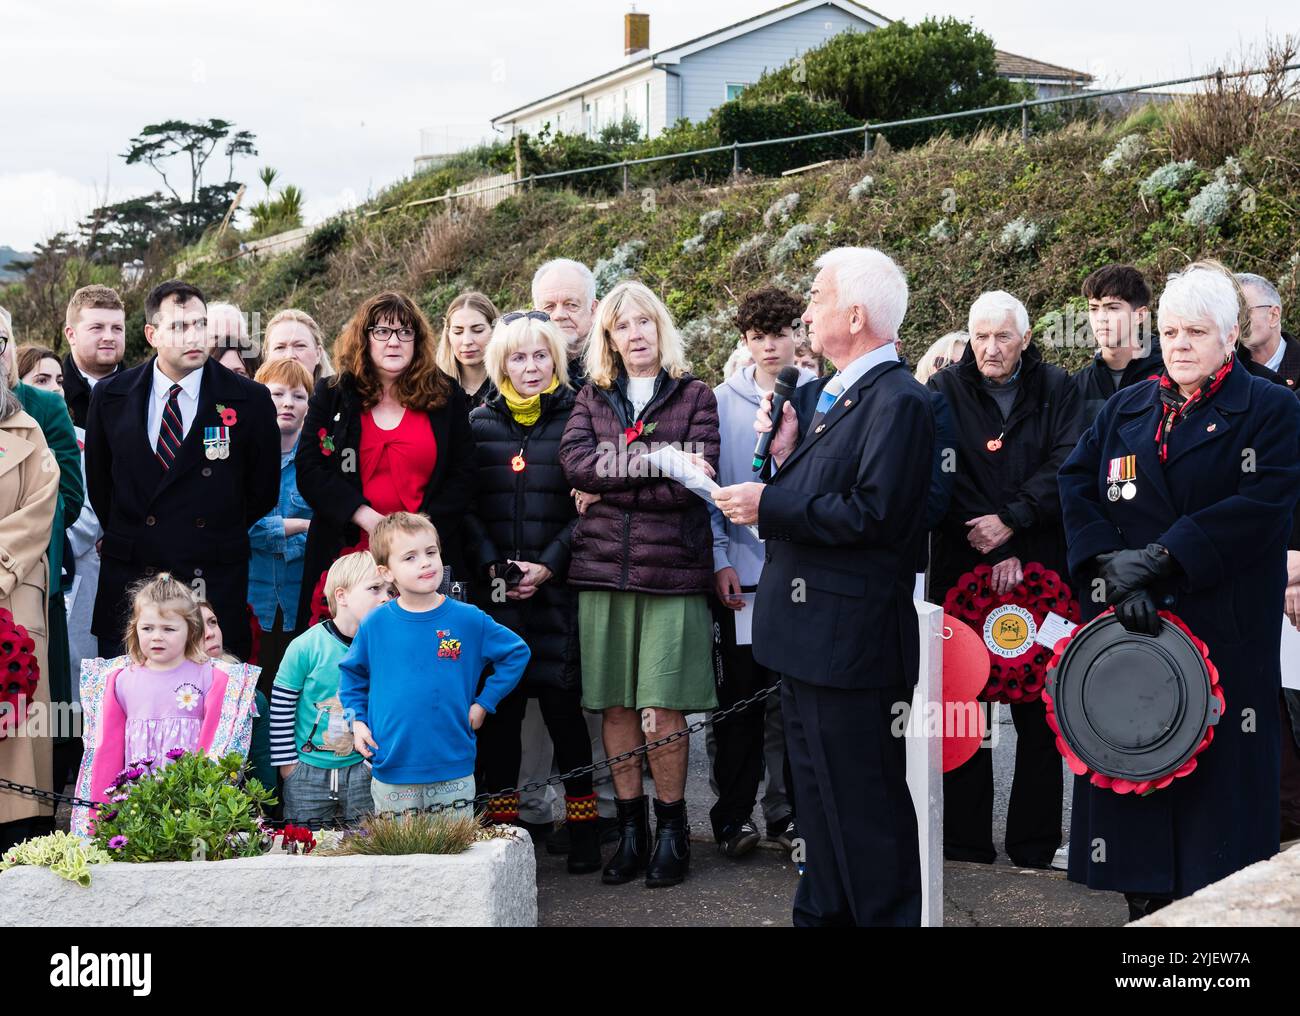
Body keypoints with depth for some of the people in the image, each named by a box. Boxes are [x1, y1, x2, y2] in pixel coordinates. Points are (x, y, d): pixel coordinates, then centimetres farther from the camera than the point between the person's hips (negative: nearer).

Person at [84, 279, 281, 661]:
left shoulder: (250, 400, -3)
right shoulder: (111, 396, 4)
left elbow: (263, 488, 7)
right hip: (127, 577, 2)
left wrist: (222, 537, 10)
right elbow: (98, 478, 17)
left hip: (215, 586, -2)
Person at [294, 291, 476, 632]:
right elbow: (309, 470, 1)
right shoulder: (332, 395, 9)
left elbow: (463, 476, 7)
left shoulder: (446, 397, 10)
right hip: (347, 555, 0)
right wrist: (366, 518, -13)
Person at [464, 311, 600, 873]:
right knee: (498, 702, 1)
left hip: (558, 585, -2)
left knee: (562, 700, -4)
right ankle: (501, 825, 9)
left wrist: (548, 566, -9)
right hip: (493, 588, 2)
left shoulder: (576, 419, 4)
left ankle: (581, 825, 5)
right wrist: (492, 567, -7)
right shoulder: (479, 424, 10)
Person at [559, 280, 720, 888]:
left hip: (671, 567, -3)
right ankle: (631, 830, 15)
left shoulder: (694, 395, 6)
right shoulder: (593, 397, 14)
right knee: (615, 706, 3)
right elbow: (575, 462, -4)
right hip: (602, 566, 3)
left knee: (661, 710, -5)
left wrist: (608, 487, -6)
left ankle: (672, 831, 10)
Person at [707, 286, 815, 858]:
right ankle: (733, 815, 14)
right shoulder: (723, 401, 6)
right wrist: (720, 559, -1)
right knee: (739, 697, 5)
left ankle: (786, 810, 15)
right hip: (740, 572, 0)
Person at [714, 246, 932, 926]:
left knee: (864, 800, -1)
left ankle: (886, 914, 11)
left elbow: (872, 514, -24)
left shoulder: (898, 402, -16)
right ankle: (822, 909, 33)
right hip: (808, 635, 10)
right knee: (818, 791, 20)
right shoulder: (821, 397, 14)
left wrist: (769, 505, -19)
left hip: (852, 635, -10)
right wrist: (782, 456, -5)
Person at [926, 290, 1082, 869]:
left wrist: (1010, 521, -15)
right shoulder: (945, 391, 5)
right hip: (962, 568, 0)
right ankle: (966, 842, 10)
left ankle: (1035, 845, 9)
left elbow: (1067, 466, -4)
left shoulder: (1056, 390, 7)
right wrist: (992, 550, -11)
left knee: (1039, 711, 2)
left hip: (1040, 572, 0)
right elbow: (941, 473, -4)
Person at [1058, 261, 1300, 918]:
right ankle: (1144, 900, 14)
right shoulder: (1125, 410, 14)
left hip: (1225, 633, -4)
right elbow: (1077, 486, 4)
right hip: (1126, 620, 4)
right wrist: (1114, 568, -13)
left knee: (1219, 765, -3)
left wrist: (1157, 557, -18)